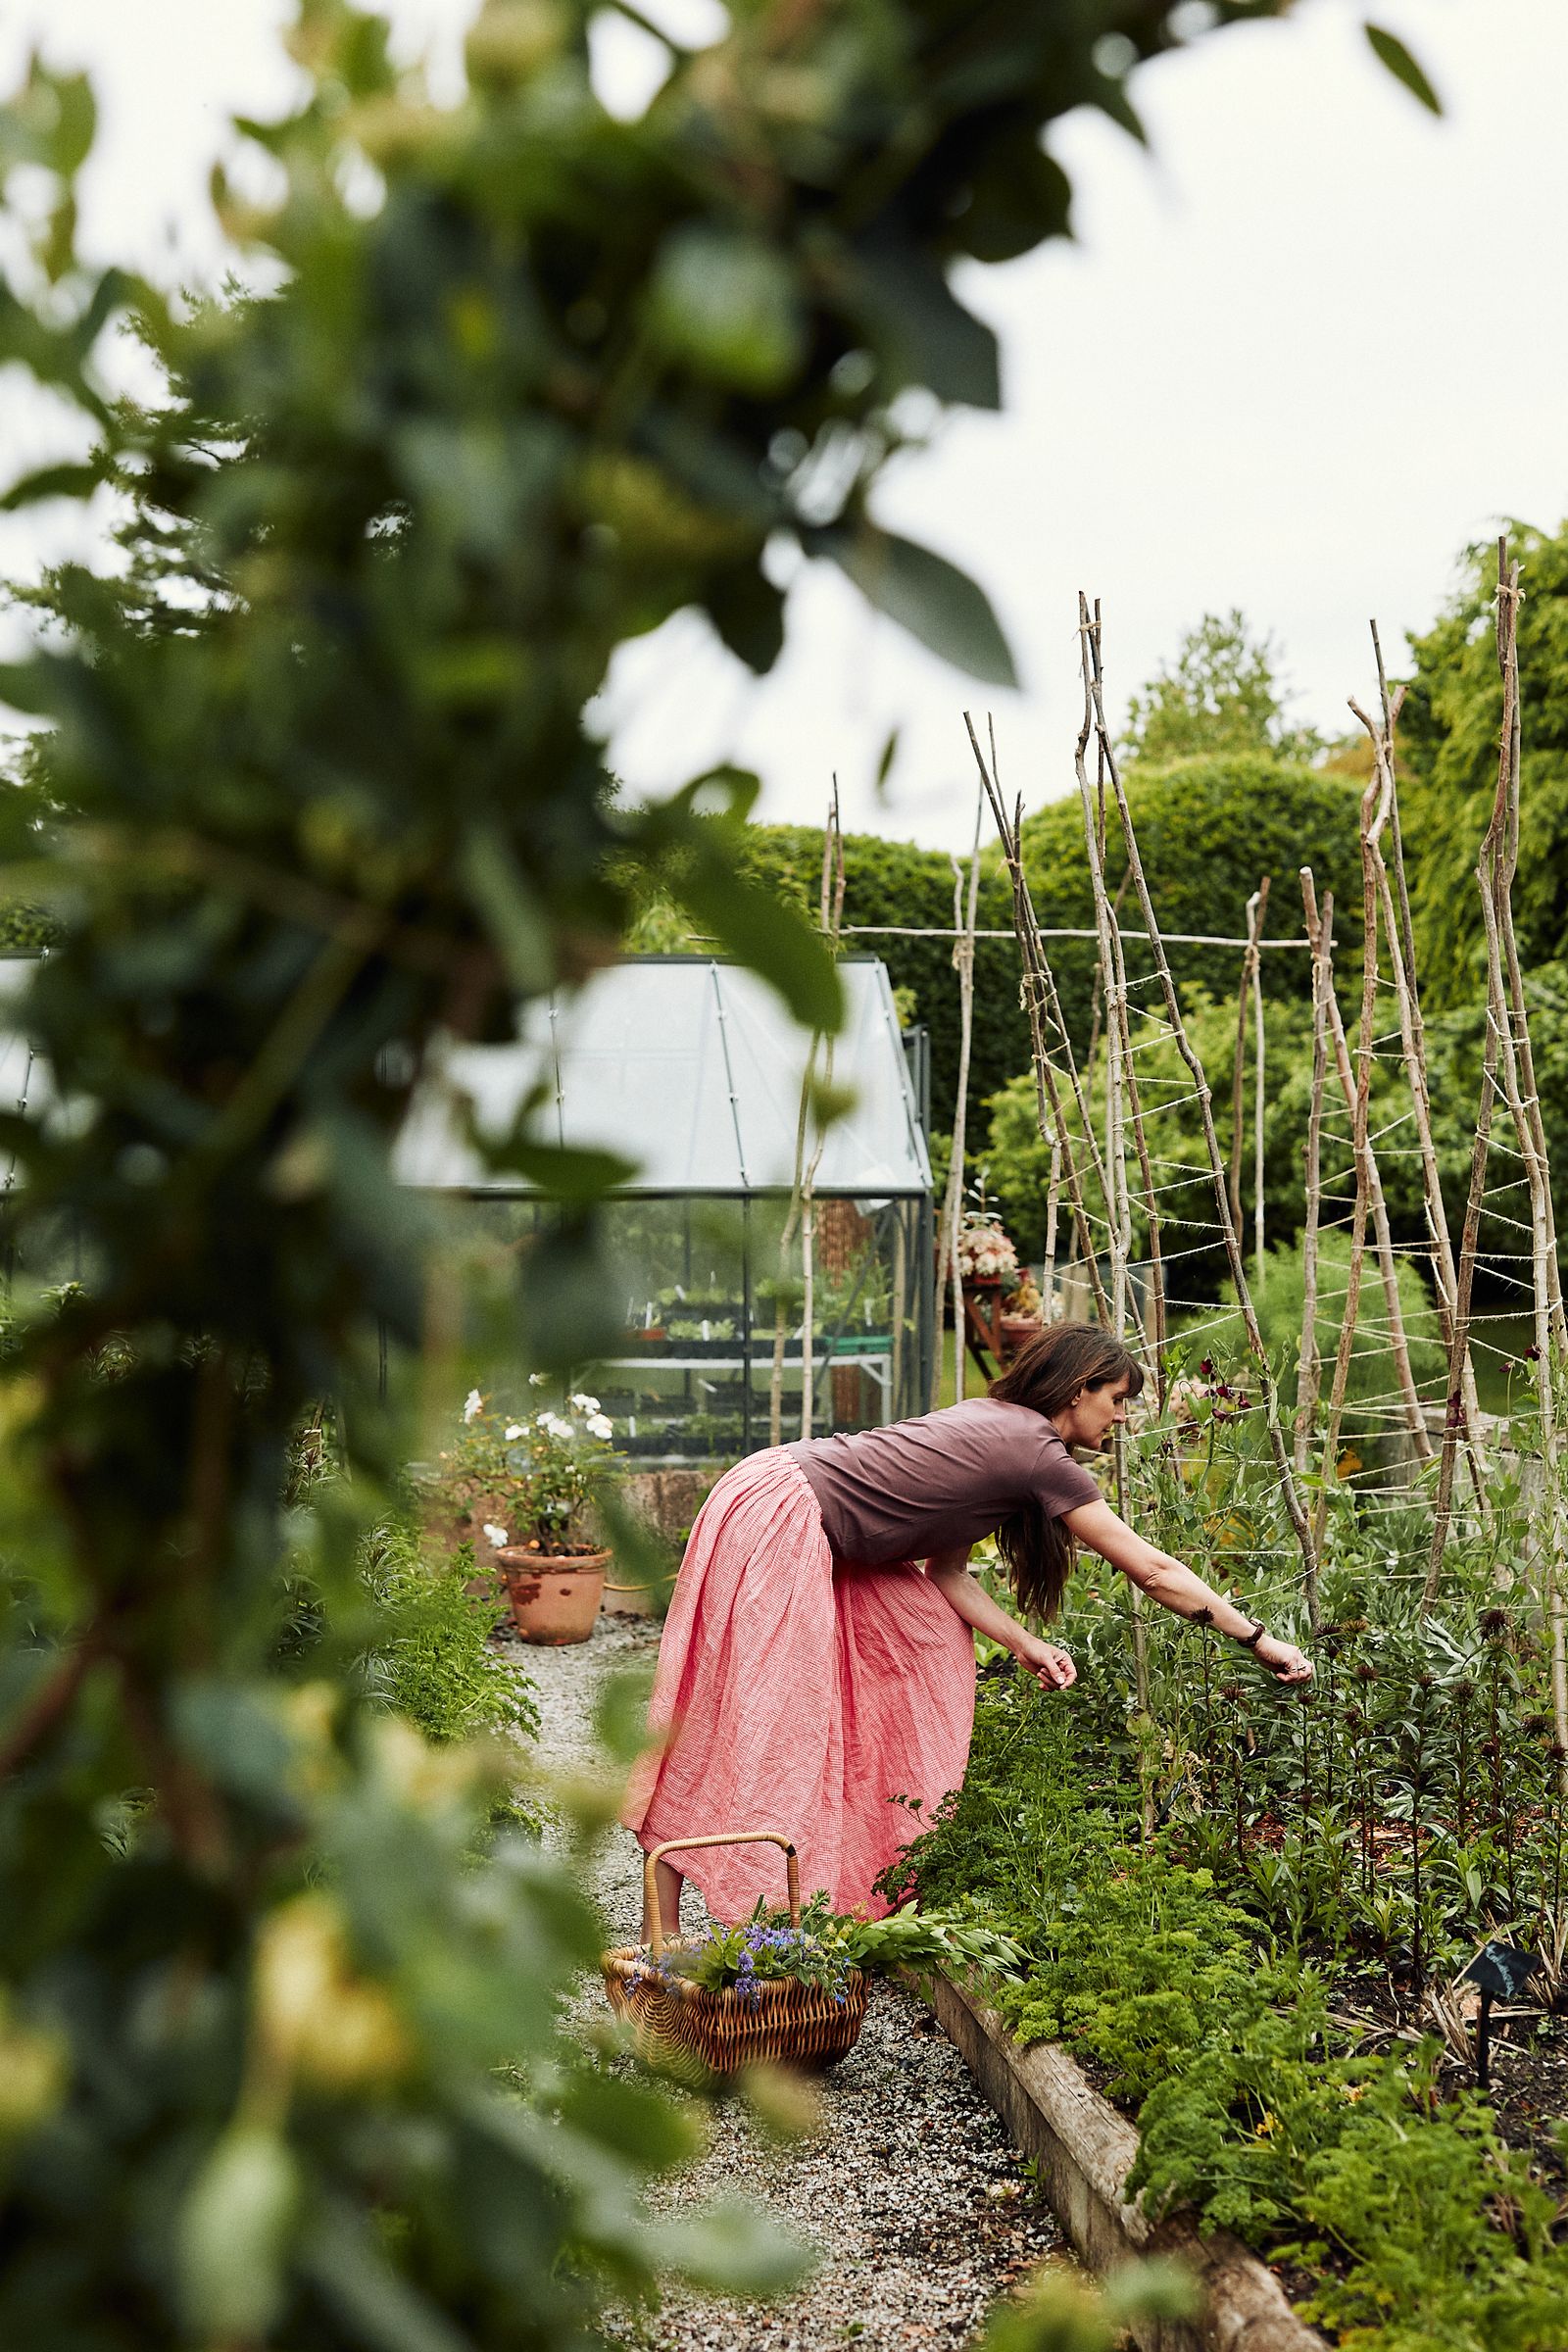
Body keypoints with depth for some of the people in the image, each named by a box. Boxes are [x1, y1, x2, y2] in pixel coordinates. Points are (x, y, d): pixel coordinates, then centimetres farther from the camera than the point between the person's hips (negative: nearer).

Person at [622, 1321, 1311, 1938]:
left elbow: (944, 1569, 10)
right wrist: (1258, 1639, -4)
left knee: (933, 1641, 11)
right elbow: (1152, 1570, -10)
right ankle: (661, 1934, -5)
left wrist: (1025, 1644, 0)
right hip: (775, 1518, -10)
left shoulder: (992, 1425, 14)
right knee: (742, 1721, -8)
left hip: (808, 1531, 10)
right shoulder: (1038, 1453, -12)